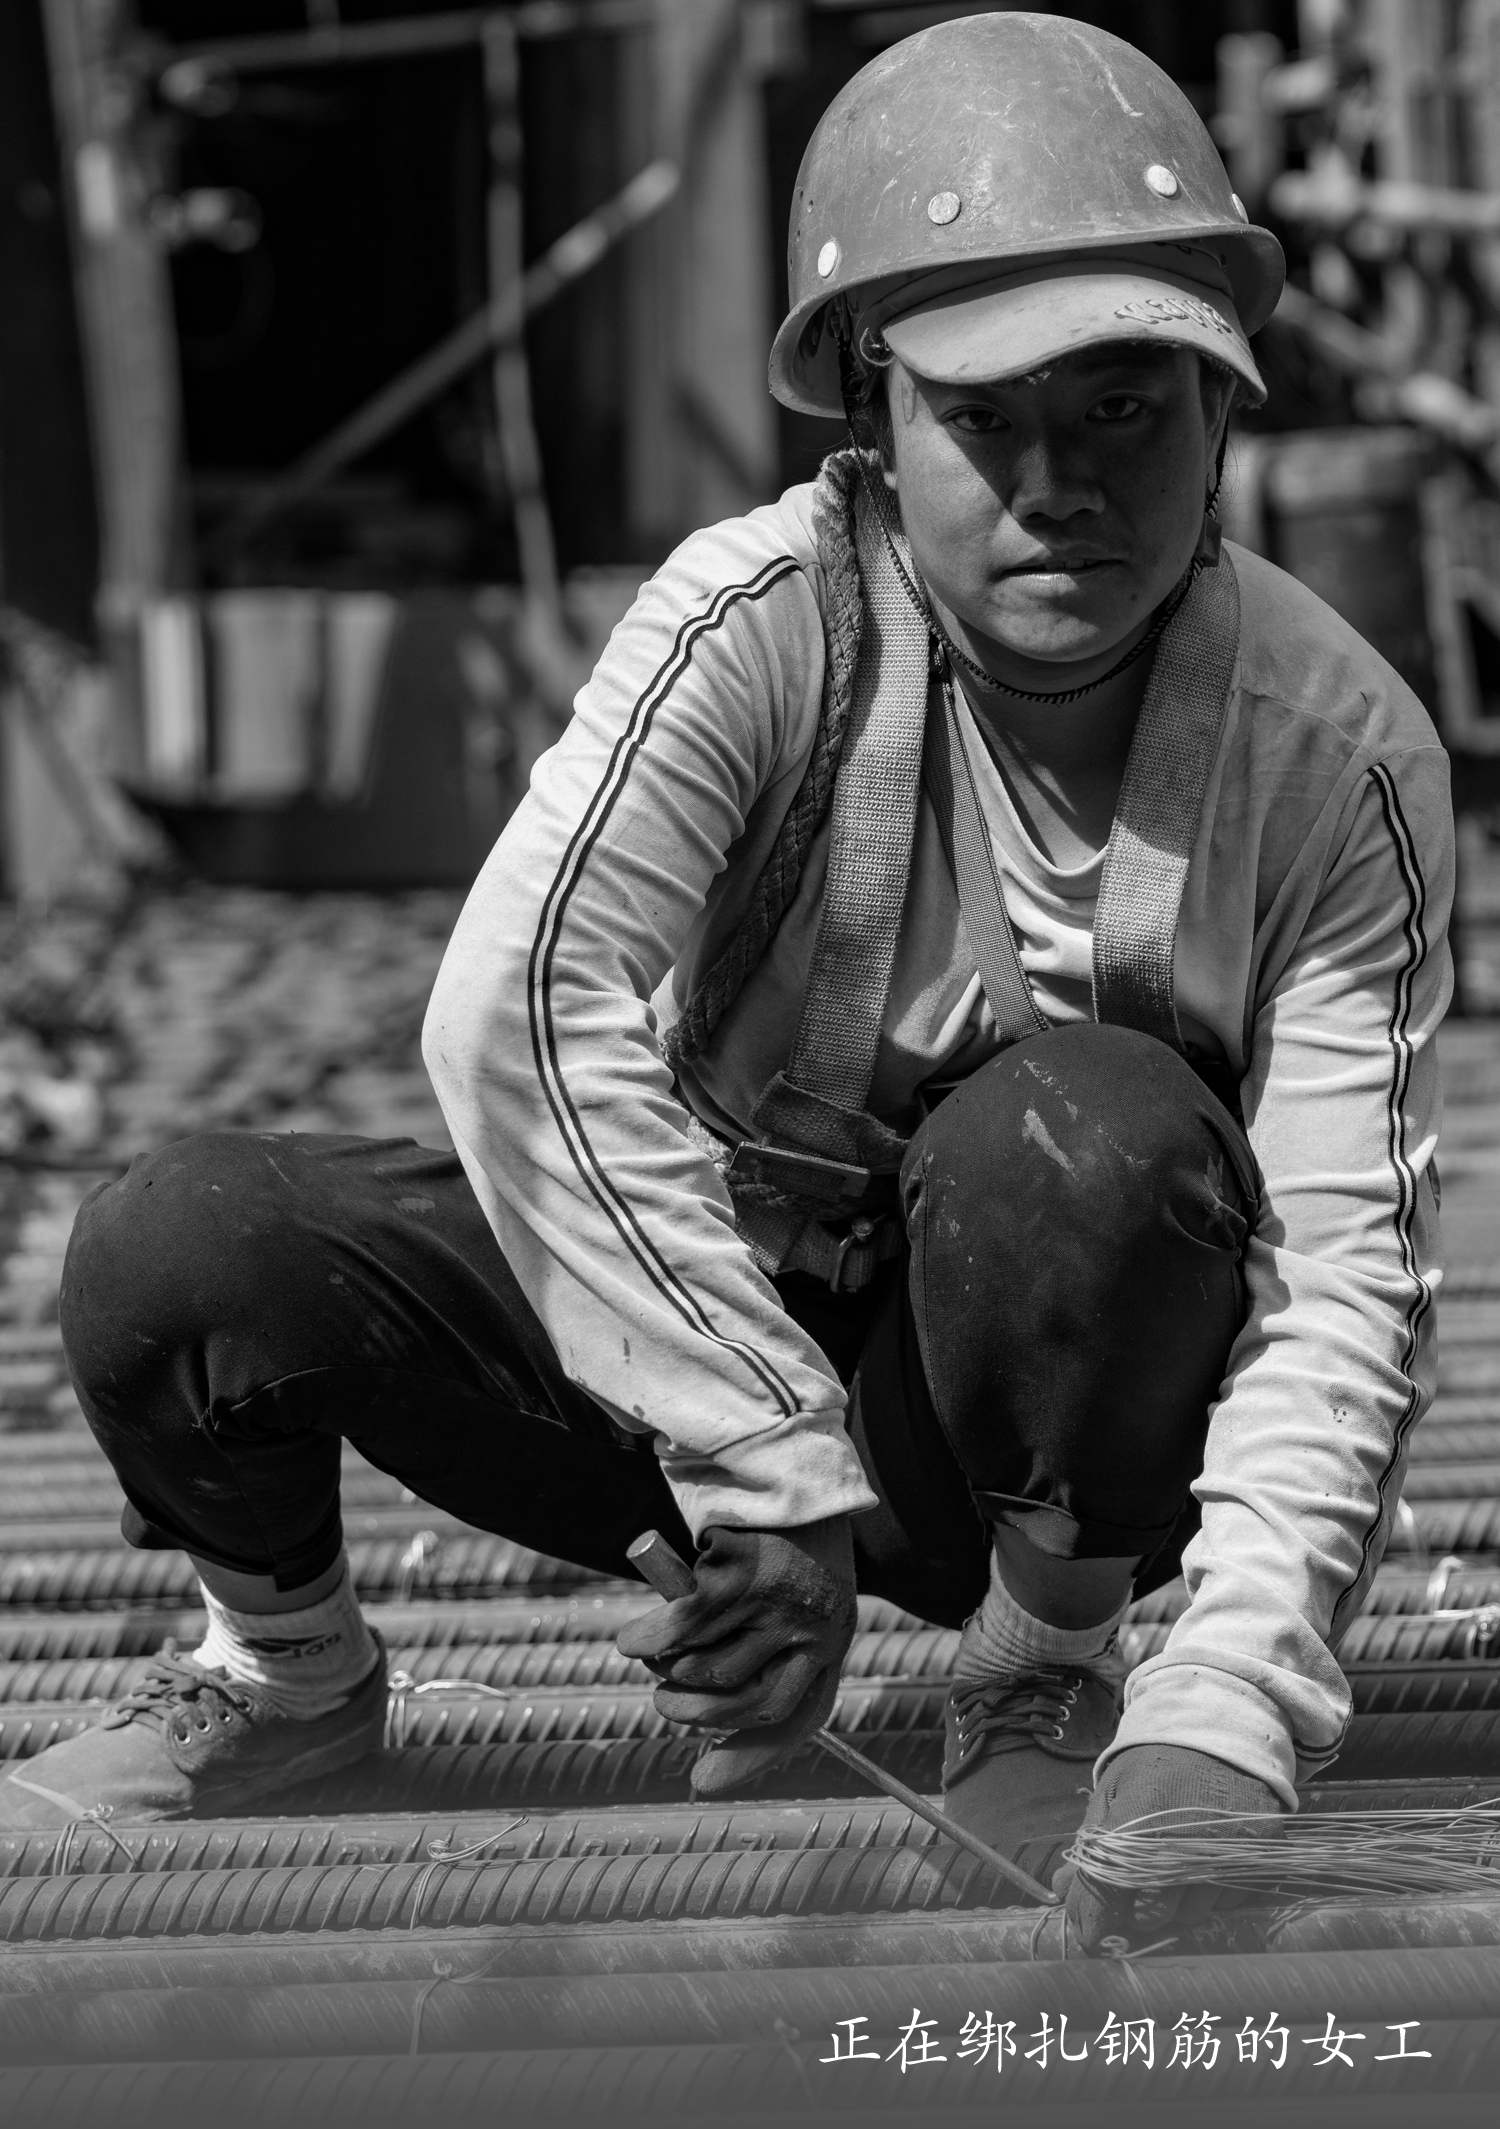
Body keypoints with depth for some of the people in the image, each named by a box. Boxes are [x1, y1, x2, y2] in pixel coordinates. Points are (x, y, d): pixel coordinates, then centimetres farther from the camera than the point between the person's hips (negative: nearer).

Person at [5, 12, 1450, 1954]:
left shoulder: (1337, 752, -18)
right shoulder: (766, 620, -23)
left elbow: (1347, 1268, -22)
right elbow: (517, 1015, -37)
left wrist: (1221, 1718, -37)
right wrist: (782, 1482, -38)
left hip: (1042, 1395, 0)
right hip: (668, 1302, 0)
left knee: (1095, 1125, -34)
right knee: (175, 1253, -24)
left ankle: (1049, 1673, -5)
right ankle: (289, 1673, 10)